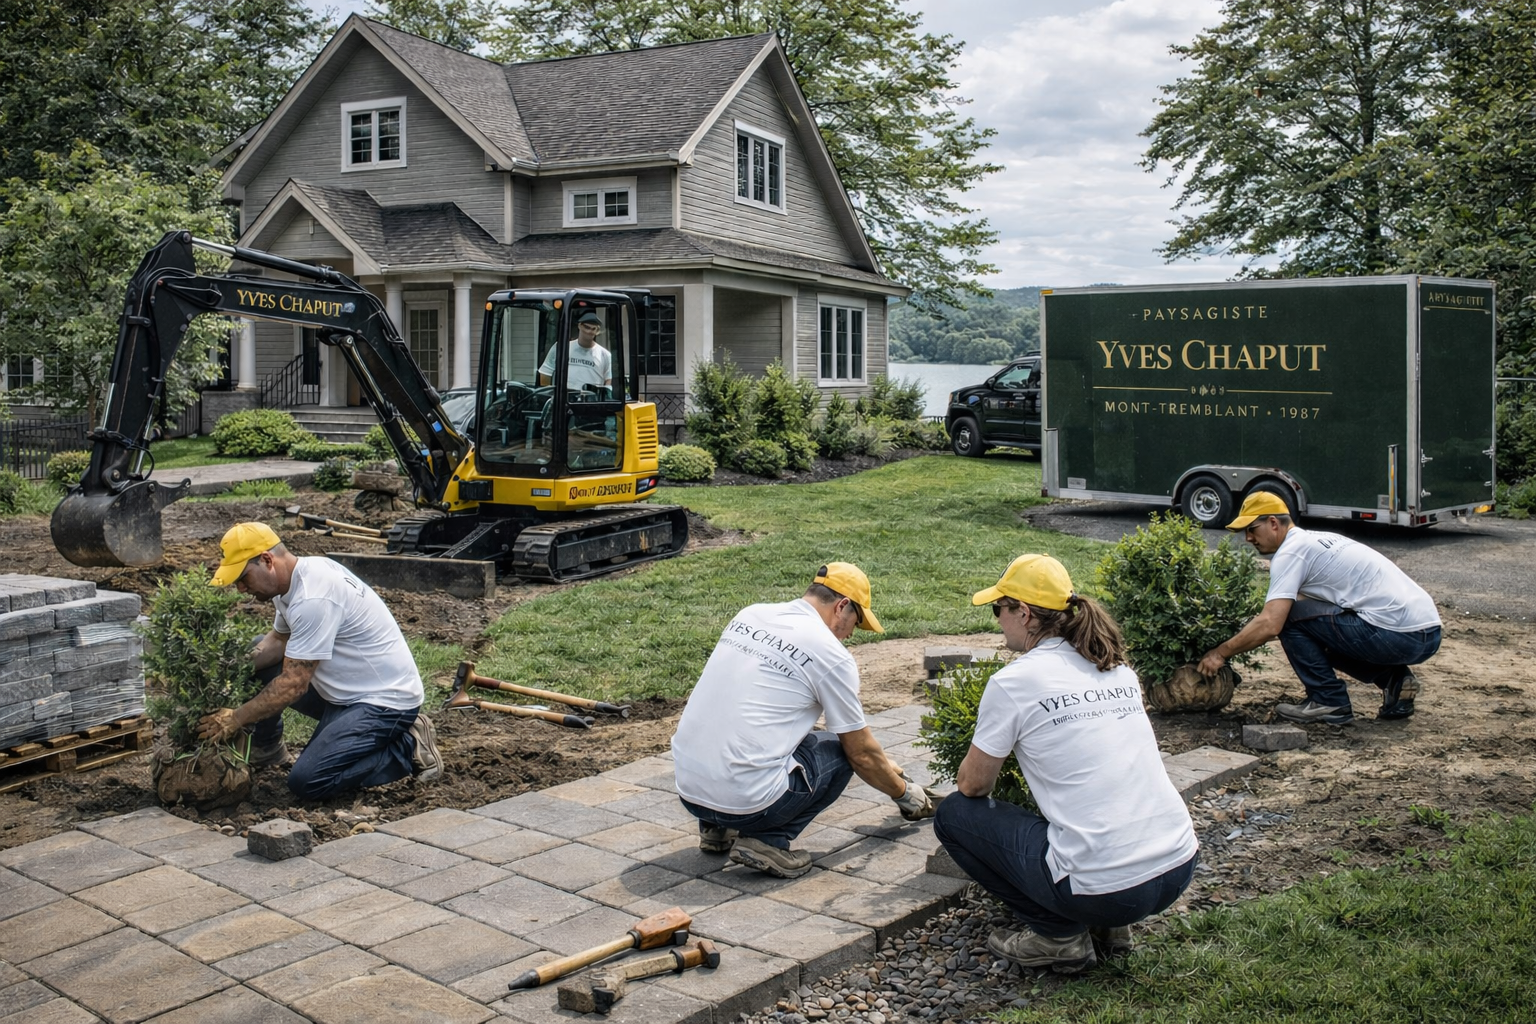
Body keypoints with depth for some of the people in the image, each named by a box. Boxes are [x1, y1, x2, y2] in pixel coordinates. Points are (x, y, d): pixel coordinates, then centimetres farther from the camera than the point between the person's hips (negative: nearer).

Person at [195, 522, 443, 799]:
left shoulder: (312, 598, -28)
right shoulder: (294, 578, 2)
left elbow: (292, 685, -25)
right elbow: (279, 640, 16)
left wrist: (235, 719, -15)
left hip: (386, 700, -10)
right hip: (344, 690, 10)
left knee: (307, 782, -20)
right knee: (256, 653, 11)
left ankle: (408, 749, -6)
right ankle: (265, 748, 25)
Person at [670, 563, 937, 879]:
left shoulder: (749, 615, 13)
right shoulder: (831, 654, -6)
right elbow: (862, 754, 4)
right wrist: (904, 793, 25)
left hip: (687, 787, 7)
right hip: (746, 801, -7)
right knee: (841, 751, 15)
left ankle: (717, 828, 20)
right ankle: (767, 840, -1)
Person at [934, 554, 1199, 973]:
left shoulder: (1014, 681, -7)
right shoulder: (1118, 668, 12)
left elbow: (973, 784, 5)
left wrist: (967, 780, 28)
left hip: (1103, 889, -7)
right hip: (1180, 870, 7)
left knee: (953, 815, 11)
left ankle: (1060, 937, 7)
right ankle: (1109, 925, 19)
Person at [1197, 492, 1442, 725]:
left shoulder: (1290, 552, -7)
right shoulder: (1315, 541, 21)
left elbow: (1271, 625, -16)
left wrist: (1221, 652, -5)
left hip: (1397, 634, -10)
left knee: (1289, 616, -4)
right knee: (1320, 639, 27)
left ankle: (1328, 702, 1)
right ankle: (1394, 680, 12)